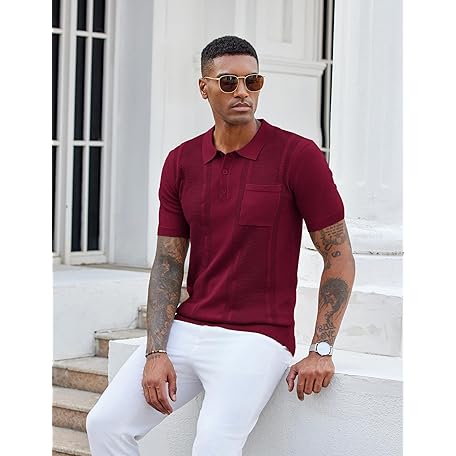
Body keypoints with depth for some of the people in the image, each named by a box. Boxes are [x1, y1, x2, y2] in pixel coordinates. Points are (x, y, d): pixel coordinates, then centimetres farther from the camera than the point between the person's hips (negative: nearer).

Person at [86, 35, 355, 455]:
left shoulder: (298, 156, -6)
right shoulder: (181, 162, 8)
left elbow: (339, 258, -3)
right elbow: (168, 263, 7)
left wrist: (321, 351, -9)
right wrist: (156, 352, -5)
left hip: (258, 337, -5)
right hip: (187, 328, 5)